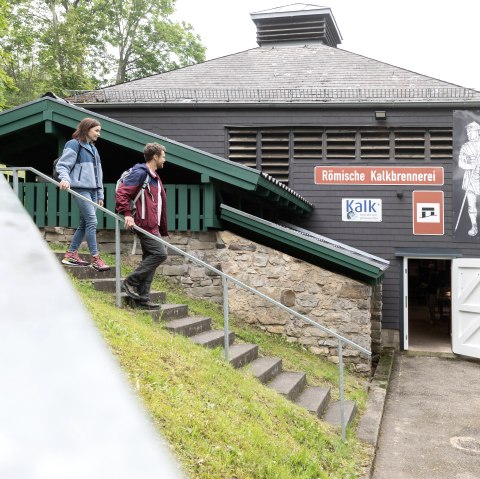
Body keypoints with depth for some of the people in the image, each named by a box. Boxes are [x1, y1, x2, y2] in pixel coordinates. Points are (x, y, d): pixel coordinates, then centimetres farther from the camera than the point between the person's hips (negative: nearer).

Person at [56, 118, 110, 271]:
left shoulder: (93, 148, 22)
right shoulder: (74, 145, -3)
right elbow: (62, 165, -10)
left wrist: (100, 194, 21)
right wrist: (65, 179, -31)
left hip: (92, 189, 9)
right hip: (80, 188, -9)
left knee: (85, 223, 8)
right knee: (91, 221, -14)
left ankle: (71, 254, 16)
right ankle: (95, 258, -11)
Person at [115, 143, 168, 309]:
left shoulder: (154, 177, 23)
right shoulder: (140, 173, -8)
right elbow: (121, 192, -17)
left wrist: (163, 232, 22)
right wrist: (127, 214, -26)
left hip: (152, 225, 10)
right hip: (144, 223, -10)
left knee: (149, 258, 9)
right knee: (160, 253, -15)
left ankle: (143, 297, 12)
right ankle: (130, 282, -7)